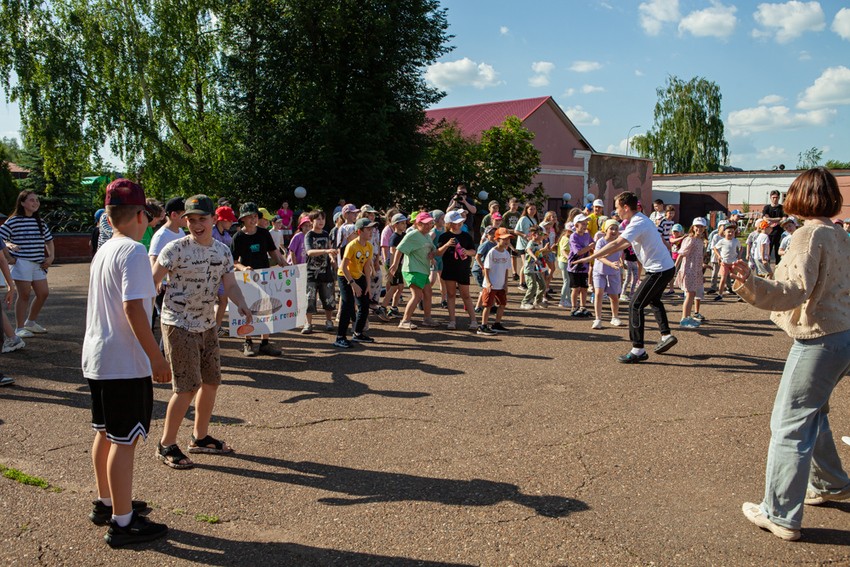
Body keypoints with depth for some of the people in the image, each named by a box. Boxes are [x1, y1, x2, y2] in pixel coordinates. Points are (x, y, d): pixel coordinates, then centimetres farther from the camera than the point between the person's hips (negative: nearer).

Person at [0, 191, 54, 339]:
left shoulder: (40, 222, 12)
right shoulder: (13, 221, -6)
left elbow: (49, 240, 21)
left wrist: (51, 256, 9)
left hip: (38, 264, 6)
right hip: (21, 263, -6)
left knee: (43, 293, 7)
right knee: (24, 294, -4)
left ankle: (31, 322, 26)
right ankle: (19, 328, 8)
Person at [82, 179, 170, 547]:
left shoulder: (103, 251, 13)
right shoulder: (133, 251, -16)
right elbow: (134, 309, -24)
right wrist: (156, 356, -20)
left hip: (96, 358, 10)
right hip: (125, 364, -10)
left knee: (105, 433, 20)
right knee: (124, 440, -2)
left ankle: (105, 503, 35)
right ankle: (122, 523, 6)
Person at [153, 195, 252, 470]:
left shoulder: (222, 251, 5)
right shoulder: (176, 249, -14)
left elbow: (230, 284, 4)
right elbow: (152, 281, -14)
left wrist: (242, 305, -16)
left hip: (207, 325, 7)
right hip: (178, 326, -7)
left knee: (211, 382, 14)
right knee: (187, 387, -7)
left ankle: (200, 437, 31)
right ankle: (166, 445, 10)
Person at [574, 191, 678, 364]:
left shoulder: (637, 223, -21)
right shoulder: (641, 219, 12)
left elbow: (616, 243, -31)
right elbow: (627, 243, 25)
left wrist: (590, 257, -30)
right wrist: (607, 254, 23)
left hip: (659, 270, -11)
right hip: (667, 267, 11)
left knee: (635, 305, -9)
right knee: (653, 300, 30)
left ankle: (638, 351, -7)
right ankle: (666, 335, 36)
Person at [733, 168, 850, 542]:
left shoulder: (809, 235, -17)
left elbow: (794, 290, -28)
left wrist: (751, 284, -43)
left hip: (818, 340, -10)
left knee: (789, 425, -3)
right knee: (812, 415, 26)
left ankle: (780, 516, 4)